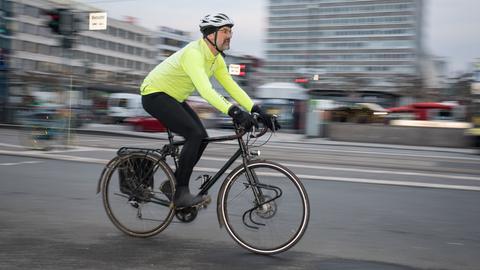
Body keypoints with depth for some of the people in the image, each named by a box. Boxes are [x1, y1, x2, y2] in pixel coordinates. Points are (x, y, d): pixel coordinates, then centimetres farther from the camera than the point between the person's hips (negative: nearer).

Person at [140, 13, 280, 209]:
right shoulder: (194, 53, -28)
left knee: (201, 137, -1)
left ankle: (173, 184, 12)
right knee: (195, 134, -22)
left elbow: (231, 86, -1)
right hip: (155, 95, -9)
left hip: (173, 97, 9)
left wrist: (256, 110, -12)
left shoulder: (216, 59, 2)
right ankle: (180, 193, -15)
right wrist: (233, 111, -52)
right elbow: (205, 89, -42)